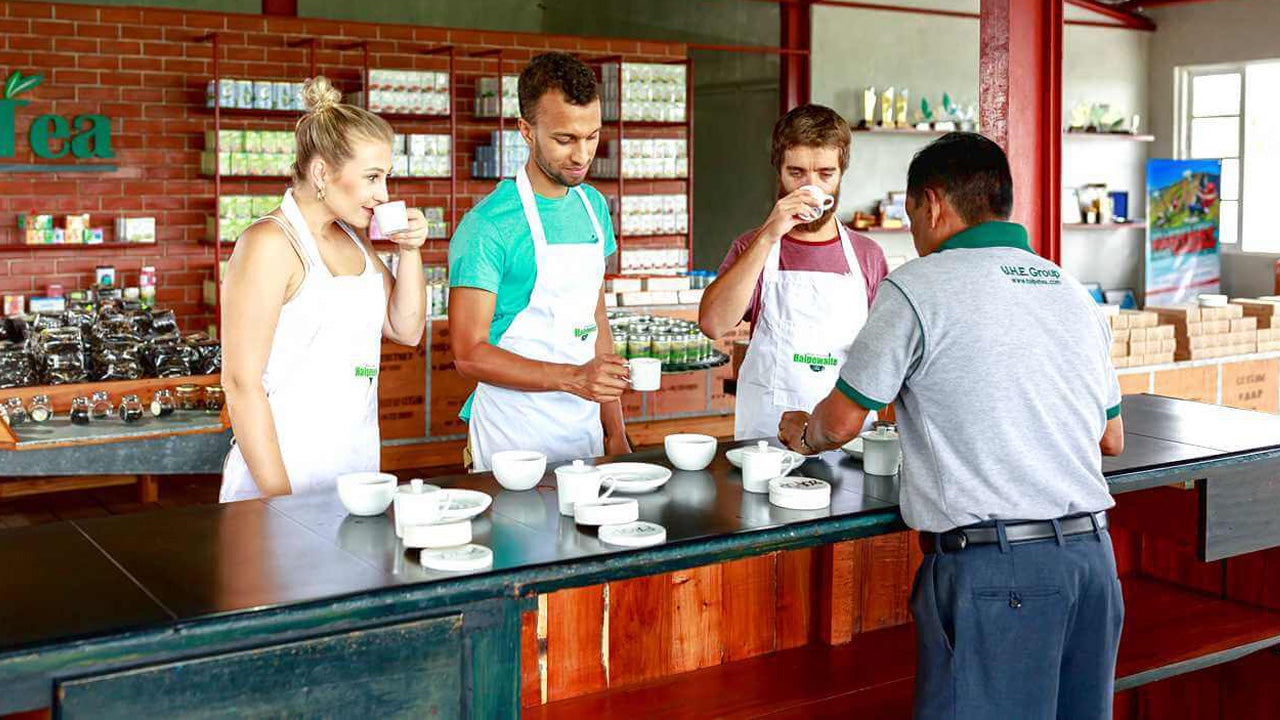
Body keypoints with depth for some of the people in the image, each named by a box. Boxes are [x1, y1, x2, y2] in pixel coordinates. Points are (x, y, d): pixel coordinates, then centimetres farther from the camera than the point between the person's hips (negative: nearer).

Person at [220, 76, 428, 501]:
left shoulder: (352, 239, 12)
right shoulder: (270, 243, -12)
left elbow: (406, 329, 18)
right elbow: (241, 383, -15)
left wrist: (410, 251, 3)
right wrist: (280, 497, -19)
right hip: (283, 475, -7)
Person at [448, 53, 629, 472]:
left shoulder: (594, 206, 8)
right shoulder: (487, 225, -15)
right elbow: (470, 354, -16)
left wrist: (615, 431, 10)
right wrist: (571, 378, -26)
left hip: (584, 432, 6)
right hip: (512, 438, -6)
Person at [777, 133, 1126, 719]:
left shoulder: (919, 287, -5)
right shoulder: (1074, 292, 15)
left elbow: (840, 422, -1)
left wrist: (803, 434, 21)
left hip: (995, 566, -7)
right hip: (1093, 553, 7)